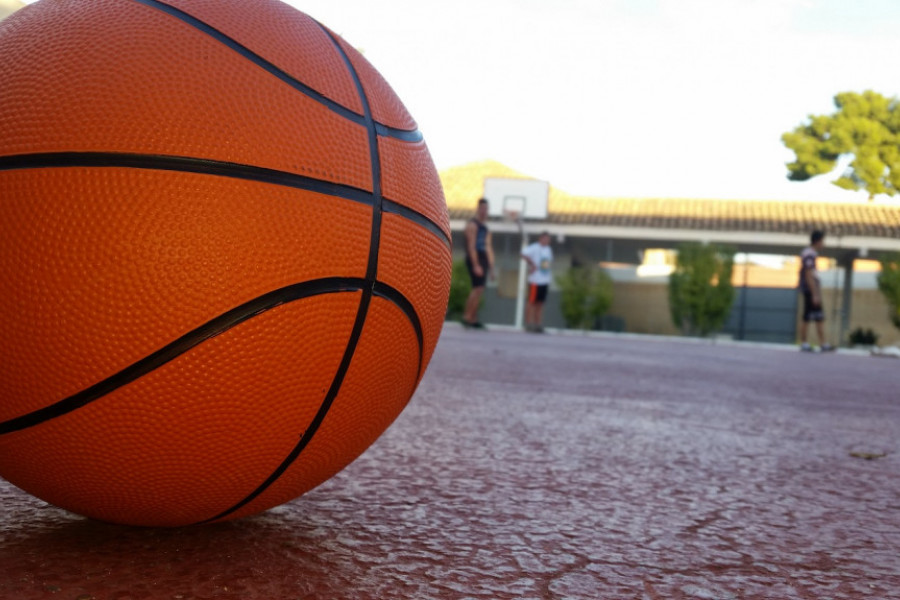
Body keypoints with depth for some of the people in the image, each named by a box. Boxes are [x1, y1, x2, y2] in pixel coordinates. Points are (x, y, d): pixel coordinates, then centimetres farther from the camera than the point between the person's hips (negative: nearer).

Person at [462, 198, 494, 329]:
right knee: (478, 289, -17)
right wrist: (476, 265, -21)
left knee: (479, 291, 6)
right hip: (474, 260, -9)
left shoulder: (486, 228, 21)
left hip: (483, 261, 9)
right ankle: (467, 316, -15)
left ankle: (473, 319, 7)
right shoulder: (472, 225, -5)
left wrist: (491, 267, 18)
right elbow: (471, 246, -14)